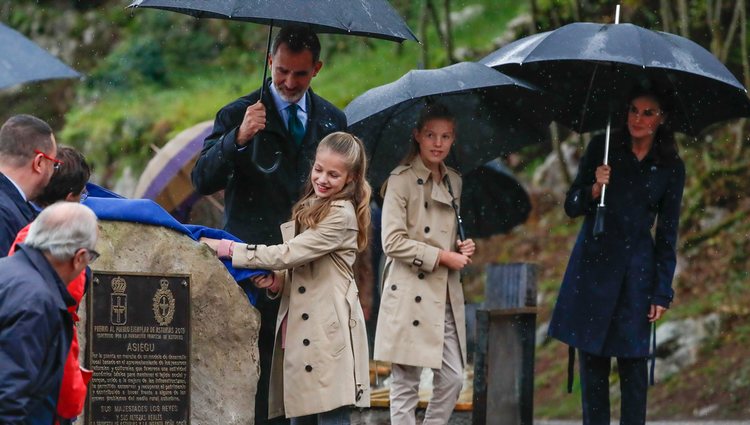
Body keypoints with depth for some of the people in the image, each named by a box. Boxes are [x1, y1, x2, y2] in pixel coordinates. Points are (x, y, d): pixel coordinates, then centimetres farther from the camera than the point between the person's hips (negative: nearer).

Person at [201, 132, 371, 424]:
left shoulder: (341, 214, -11)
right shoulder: (308, 208, 18)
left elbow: (289, 253, -16)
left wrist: (227, 248, -14)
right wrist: (276, 280, -2)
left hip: (329, 330, -9)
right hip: (298, 328, 9)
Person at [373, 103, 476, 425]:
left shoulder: (453, 182, 14)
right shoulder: (401, 180, -6)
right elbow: (393, 242, -13)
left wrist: (462, 248, 5)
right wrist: (443, 257, -13)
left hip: (446, 294, 6)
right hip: (410, 293, -6)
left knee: (453, 379, 4)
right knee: (406, 384, -3)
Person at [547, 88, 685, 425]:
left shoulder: (671, 168, 3)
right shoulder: (602, 148, 3)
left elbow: (667, 233, 5)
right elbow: (571, 207, 4)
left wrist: (662, 292, 0)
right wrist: (594, 189, -17)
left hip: (636, 270, 0)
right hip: (593, 262, 0)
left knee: (633, 358, -4)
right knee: (592, 357, 1)